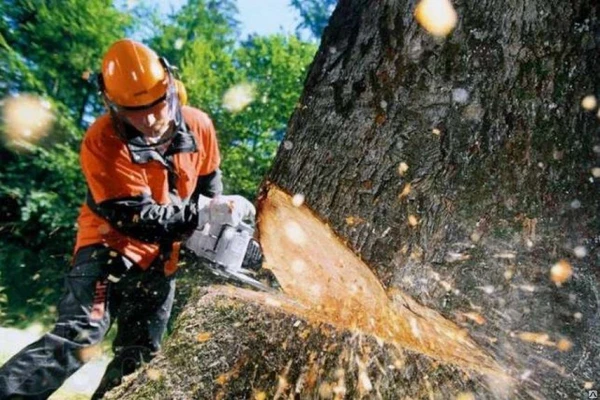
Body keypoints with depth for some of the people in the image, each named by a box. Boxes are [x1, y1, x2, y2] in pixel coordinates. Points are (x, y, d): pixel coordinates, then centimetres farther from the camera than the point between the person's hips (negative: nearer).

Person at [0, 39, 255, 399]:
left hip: (159, 257, 5)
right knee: (78, 336, -22)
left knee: (139, 355, 11)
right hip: (112, 244, -5)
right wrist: (205, 213, -34)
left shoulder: (198, 126, -10)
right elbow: (138, 218, -28)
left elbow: (209, 180, 8)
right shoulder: (102, 142, -25)